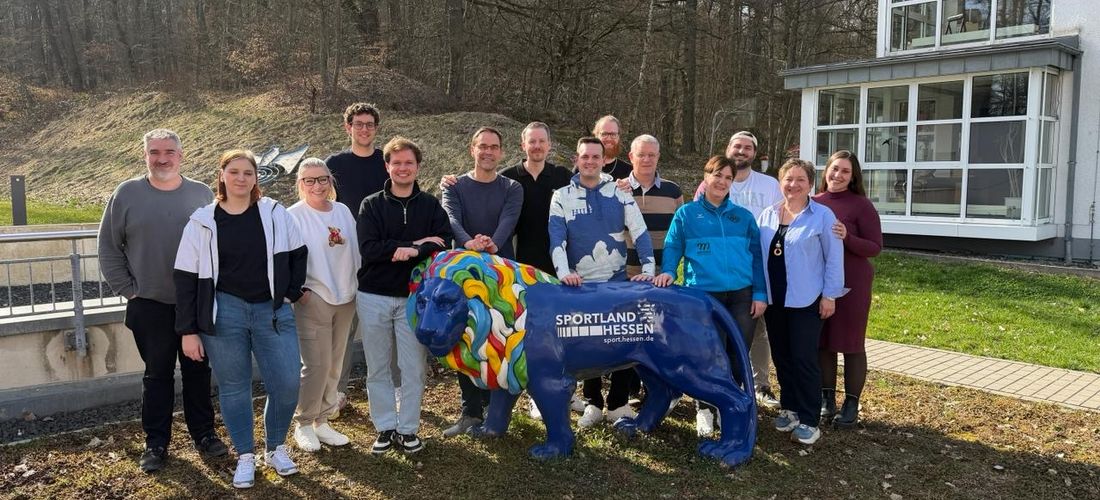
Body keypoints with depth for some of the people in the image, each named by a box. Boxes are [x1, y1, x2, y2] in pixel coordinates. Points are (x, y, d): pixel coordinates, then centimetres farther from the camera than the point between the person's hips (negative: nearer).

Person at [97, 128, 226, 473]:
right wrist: (127, 289, -2)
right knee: (157, 374, 9)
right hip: (150, 306, -1)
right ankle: (156, 443, 21)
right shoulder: (127, 194, -2)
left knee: (198, 370, 11)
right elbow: (108, 246, 3)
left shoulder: (202, 194, 1)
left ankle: (203, 433, 25)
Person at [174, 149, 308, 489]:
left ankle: (276, 448, 23)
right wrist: (188, 331, -4)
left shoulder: (275, 213, 1)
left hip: (273, 311, 1)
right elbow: (186, 278, -1)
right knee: (234, 388, 7)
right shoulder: (203, 221, -2)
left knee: (286, 384, -1)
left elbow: (297, 254, 14)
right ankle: (245, 457, 23)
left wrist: (291, 293, 5)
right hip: (224, 313, -1)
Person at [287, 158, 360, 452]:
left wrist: (356, 287, 11)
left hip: (346, 298, 5)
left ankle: (322, 421, 25)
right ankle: (303, 424, 13)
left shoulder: (343, 211, 8)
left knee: (334, 365, 11)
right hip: (313, 299, -5)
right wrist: (299, 289, -13)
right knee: (316, 365, -6)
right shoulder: (294, 216, -7)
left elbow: (355, 251, 13)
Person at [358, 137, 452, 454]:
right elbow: (368, 248, -12)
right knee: (378, 367, 8)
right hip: (374, 297, 0)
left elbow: (444, 243, -9)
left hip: (415, 296, 0)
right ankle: (385, 428, 20)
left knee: (414, 367, 4)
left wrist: (413, 252, -23)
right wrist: (415, 243, -15)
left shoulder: (430, 205, 5)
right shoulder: (372, 205, 2)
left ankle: (408, 429, 17)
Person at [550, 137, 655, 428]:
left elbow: (640, 233, -1)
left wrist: (648, 269, -13)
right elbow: (556, 239, -8)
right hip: (581, 284, 0)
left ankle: (618, 404, 15)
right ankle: (593, 403, 20)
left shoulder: (619, 193, 3)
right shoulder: (563, 197, 2)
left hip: (618, 281, 0)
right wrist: (563, 272, -23)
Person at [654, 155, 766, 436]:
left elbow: (756, 256, 10)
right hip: (703, 295, -2)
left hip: (741, 296, 2)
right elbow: (672, 248, 3)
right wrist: (668, 271, -17)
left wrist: (760, 294, 2)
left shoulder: (743, 216, 12)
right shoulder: (686, 213, 7)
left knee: (738, 356, 4)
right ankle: (704, 409, 22)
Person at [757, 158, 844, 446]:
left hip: (806, 300, -5)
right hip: (773, 299, 5)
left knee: (804, 359, -3)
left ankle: (808, 421, 6)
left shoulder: (823, 216, -6)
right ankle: (789, 408, 28)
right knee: (781, 357, 13)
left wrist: (830, 295, -8)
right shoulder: (767, 216, 7)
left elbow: (834, 259, -5)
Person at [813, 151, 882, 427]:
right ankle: (826, 398, 23)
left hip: (851, 284, -4)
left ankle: (851, 404, 15)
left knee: (851, 344, 4)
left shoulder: (861, 205, -7)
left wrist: (847, 238, -25)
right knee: (822, 342, 10)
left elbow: (875, 247, -9)